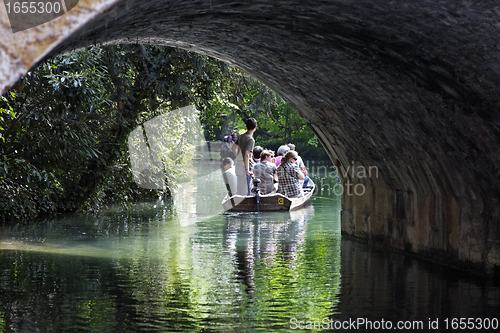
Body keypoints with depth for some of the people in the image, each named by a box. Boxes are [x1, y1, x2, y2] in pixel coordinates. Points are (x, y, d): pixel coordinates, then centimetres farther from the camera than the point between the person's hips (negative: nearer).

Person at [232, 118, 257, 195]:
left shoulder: (241, 136, 8)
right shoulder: (251, 139, -17)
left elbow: (234, 148, 19)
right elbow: (246, 155, -24)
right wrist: (247, 170, -24)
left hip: (238, 165, 8)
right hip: (245, 166, -8)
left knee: (240, 189, 18)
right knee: (246, 191, -4)